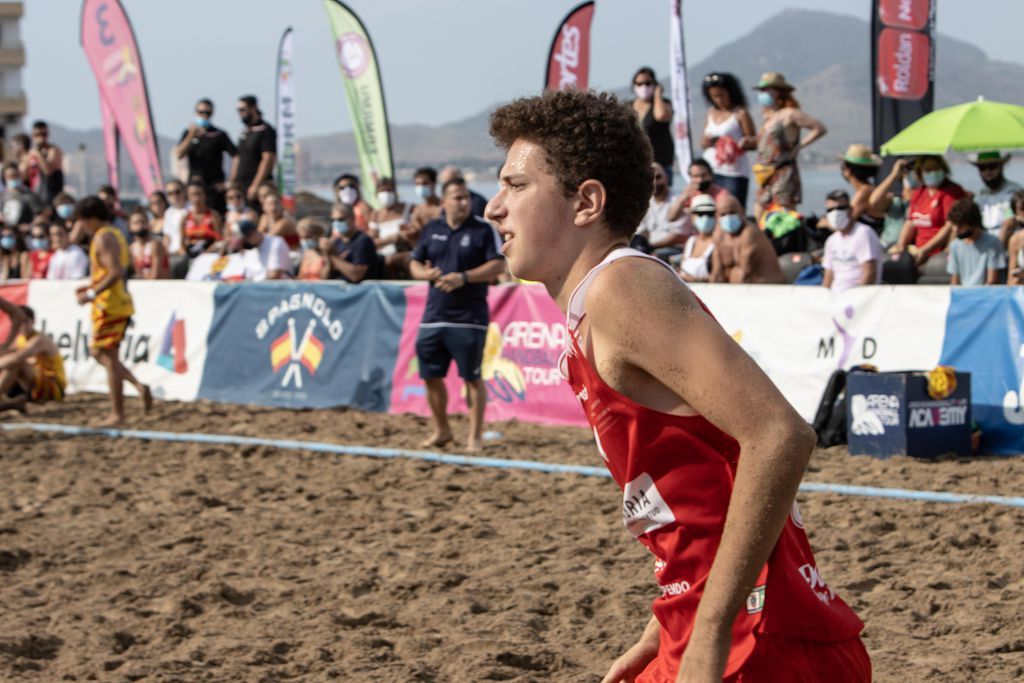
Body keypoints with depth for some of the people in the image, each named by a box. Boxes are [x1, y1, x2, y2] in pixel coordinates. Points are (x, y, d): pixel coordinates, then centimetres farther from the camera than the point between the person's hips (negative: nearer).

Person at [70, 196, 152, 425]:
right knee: (98, 351, 18)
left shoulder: (103, 237, -14)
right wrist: (91, 286, 18)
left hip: (109, 304, -10)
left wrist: (92, 293, -21)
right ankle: (139, 386, 6)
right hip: (120, 302, 10)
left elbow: (115, 272, -24)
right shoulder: (115, 234, 17)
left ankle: (117, 414, -3)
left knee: (109, 357, -5)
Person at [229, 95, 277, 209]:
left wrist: (255, 185, -19)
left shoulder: (265, 130, -7)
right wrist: (232, 182, 15)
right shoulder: (244, 132, 18)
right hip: (240, 186, 8)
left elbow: (268, 159, -14)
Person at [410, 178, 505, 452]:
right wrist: (426, 273, -7)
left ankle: (475, 436, 5)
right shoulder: (431, 229, 11)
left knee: (472, 377, -3)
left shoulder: (483, 230, -2)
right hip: (433, 316, 5)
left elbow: (498, 265, -9)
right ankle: (441, 430, 26)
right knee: (431, 376, 8)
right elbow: (415, 263, 16)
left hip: (469, 319, -5)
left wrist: (464, 278, -19)